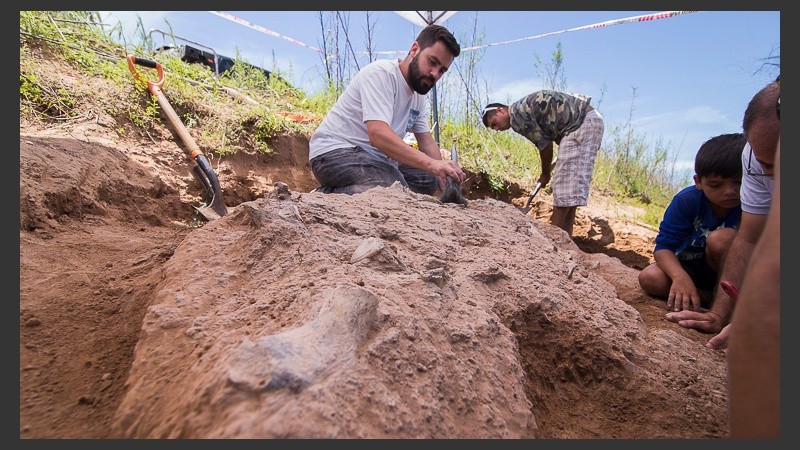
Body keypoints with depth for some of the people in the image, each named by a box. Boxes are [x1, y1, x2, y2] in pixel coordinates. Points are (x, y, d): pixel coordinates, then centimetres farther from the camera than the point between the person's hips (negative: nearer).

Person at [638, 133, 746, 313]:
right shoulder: (687, 200, -20)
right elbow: (664, 246, -23)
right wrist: (680, 276, -43)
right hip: (688, 266, 1)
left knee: (722, 238, -31)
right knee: (649, 278, -27)